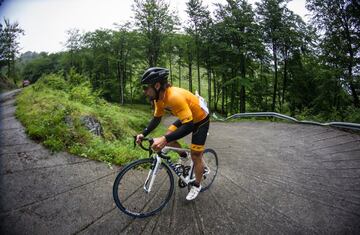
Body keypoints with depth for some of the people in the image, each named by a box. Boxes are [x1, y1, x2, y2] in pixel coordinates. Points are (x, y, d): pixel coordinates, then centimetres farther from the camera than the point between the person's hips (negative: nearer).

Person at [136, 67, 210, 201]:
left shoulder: (175, 96, -40)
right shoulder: (159, 97, -13)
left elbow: (189, 126, -41)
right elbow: (156, 118, 1)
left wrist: (164, 140, -48)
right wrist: (143, 134, -11)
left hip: (200, 120, -7)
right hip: (186, 118, 7)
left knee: (196, 156, 1)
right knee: (169, 137, -3)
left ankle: (197, 186, 24)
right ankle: (183, 155, 25)